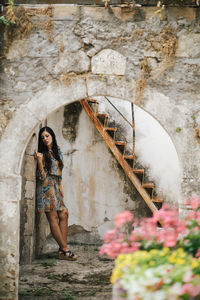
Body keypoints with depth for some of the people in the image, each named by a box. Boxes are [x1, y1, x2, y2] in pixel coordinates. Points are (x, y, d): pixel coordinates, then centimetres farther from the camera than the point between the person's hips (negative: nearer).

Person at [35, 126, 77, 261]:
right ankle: (65, 249, -8)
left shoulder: (57, 151, 14)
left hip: (56, 187, 7)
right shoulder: (43, 154, -5)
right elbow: (42, 176, -10)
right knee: (53, 218, -7)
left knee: (63, 215, -1)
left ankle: (62, 250, -2)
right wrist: (39, 161, -23)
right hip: (47, 187, -7)